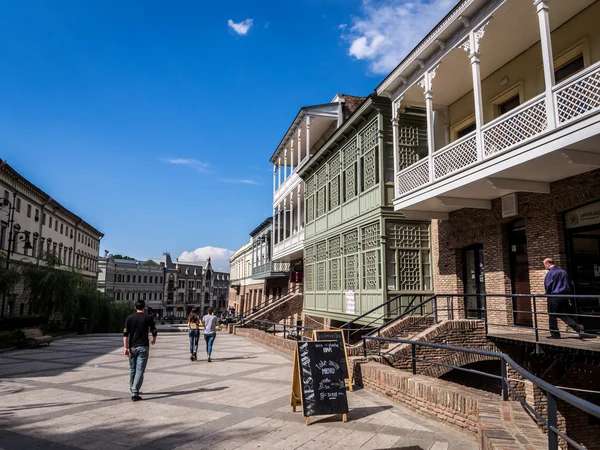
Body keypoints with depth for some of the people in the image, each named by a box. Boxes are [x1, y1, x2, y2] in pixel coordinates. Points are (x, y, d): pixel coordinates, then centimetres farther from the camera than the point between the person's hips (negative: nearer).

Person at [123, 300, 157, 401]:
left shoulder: (130, 318, 3)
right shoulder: (149, 317, -2)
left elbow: (125, 334, -5)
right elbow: (154, 331, 1)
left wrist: (126, 347, -6)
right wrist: (154, 340, 22)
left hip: (132, 347, 3)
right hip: (143, 347, -3)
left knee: (132, 369, 18)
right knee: (140, 370, -3)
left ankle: (132, 389, 33)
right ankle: (135, 393, -11)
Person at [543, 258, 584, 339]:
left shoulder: (550, 273, -12)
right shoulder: (563, 272, 13)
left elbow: (548, 286, -16)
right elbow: (569, 284, 18)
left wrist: (548, 294, 2)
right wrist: (567, 293, 23)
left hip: (554, 296, -8)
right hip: (565, 296, 8)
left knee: (552, 316, 3)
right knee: (562, 314, 16)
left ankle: (555, 334, 8)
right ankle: (578, 327, 1)